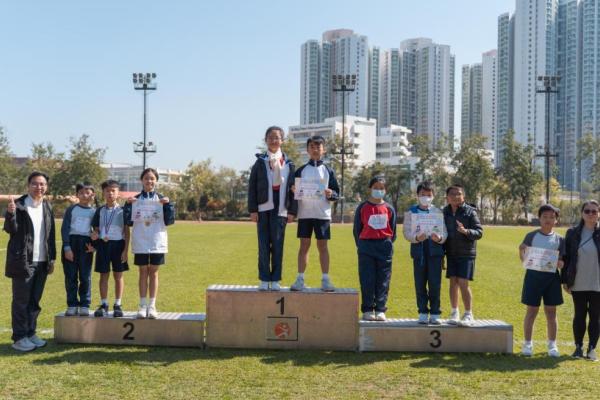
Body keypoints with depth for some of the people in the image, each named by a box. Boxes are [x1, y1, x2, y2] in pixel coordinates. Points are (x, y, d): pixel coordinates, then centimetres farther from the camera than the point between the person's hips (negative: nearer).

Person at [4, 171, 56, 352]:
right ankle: (19, 338, 9)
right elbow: (10, 229, -11)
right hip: (23, 261, -5)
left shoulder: (47, 206, 10)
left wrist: (52, 258, 11)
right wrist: (11, 213, -30)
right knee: (21, 300, 2)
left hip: (42, 262, 5)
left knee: (35, 300, 12)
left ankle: (30, 333, 22)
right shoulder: (18, 204, -6)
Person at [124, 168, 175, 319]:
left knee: (154, 272, 5)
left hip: (157, 242, 0)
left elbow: (169, 221, -2)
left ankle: (152, 306, 10)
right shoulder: (134, 200, 4)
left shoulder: (162, 199, 2)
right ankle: (142, 306, 11)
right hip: (140, 243, 0)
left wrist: (168, 204, -14)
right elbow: (129, 222, 0)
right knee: (143, 272, 5)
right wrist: (128, 205, -10)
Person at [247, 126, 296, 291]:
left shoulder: (289, 164, 8)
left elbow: (293, 188, 7)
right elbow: (252, 187, 4)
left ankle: (275, 280, 10)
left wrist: (292, 211, 0)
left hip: (280, 209, 0)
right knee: (263, 245, 3)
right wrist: (252, 209, -3)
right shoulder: (260, 162, 5)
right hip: (263, 208, 0)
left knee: (277, 244, 2)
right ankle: (264, 279, 10)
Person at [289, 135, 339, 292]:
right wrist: (293, 190, -12)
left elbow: (336, 192, 7)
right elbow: (294, 190, 11)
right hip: (304, 213, 0)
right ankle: (300, 279, 6)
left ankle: (325, 280, 6)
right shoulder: (301, 170, 8)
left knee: (322, 245, 2)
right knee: (304, 245, 2)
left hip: (322, 214, 0)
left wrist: (331, 194, -15)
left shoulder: (328, 171, 7)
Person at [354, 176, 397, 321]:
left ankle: (380, 310, 10)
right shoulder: (362, 207, 3)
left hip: (384, 247, 2)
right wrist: (361, 246, 3)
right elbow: (357, 229, 5)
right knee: (367, 280, 0)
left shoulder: (389, 209, 7)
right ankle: (367, 310, 7)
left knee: (383, 281, 3)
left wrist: (388, 245, 6)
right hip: (366, 246, -1)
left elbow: (393, 230, 13)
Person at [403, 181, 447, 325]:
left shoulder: (438, 212, 9)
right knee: (420, 283, 4)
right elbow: (407, 232, 0)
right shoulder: (411, 212, 8)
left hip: (435, 249, 0)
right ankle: (423, 313, 15)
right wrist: (416, 237, -20)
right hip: (418, 249, 0)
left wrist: (439, 237, -20)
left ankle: (435, 313, 9)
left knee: (435, 283, -1)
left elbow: (444, 232, 3)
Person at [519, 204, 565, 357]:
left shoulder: (559, 239, 7)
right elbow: (522, 252, 3)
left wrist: (559, 263, -15)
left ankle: (552, 344, 18)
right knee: (532, 311, 4)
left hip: (552, 277, 2)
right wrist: (525, 259, -19)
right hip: (534, 275, -2)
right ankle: (527, 343, 14)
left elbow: (561, 261, 7)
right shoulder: (531, 236, 2)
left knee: (551, 311, 7)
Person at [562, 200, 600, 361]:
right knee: (579, 316, 10)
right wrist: (565, 280, 2)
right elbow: (566, 257, 4)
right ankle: (578, 347, 22)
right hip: (578, 284, 1)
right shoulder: (573, 233, 2)